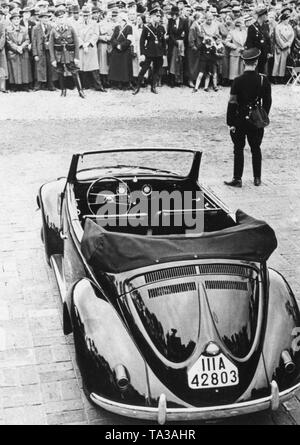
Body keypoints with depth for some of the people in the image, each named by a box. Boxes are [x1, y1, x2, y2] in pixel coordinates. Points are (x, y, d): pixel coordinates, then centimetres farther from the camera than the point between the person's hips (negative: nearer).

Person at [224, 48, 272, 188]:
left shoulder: (238, 81, -13)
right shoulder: (263, 80, -6)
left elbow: (232, 103, -13)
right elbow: (267, 101, 2)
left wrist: (230, 122, -7)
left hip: (240, 120, -3)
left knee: (238, 150, 7)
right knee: (256, 149, 16)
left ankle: (237, 179, 10)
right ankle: (257, 178, 22)